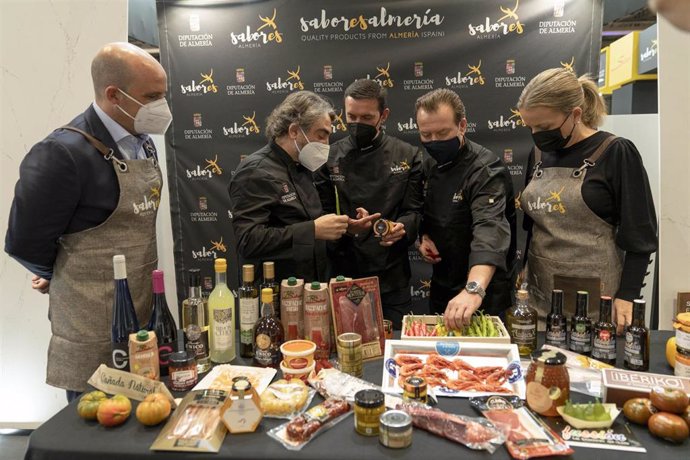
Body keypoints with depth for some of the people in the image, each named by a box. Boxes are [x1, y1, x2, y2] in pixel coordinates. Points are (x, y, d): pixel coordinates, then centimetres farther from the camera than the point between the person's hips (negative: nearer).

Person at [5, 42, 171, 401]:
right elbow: (25, 243, -13)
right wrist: (62, 277, 4)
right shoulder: (63, 153, -20)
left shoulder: (143, 143, 5)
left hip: (146, 309, 7)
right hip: (94, 326, -7)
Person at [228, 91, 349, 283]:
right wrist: (313, 230, -27)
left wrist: (337, 226, 3)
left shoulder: (300, 168, 11)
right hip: (277, 292, -8)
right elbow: (248, 241, -26)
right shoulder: (256, 172, -16)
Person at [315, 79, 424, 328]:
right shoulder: (330, 157, 0)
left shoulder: (408, 156, 1)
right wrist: (345, 227, -21)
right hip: (343, 275, 0)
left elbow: (414, 212, 0)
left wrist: (401, 227, -22)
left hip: (392, 277, 0)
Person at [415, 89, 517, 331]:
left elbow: (490, 230, -39)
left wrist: (474, 289, -54)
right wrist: (424, 236, -5)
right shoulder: (431, 166, 2)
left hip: (484, 292, -7)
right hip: (442, 286, 7)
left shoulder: (486, 170, -22)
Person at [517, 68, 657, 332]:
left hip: (593, 297, -4)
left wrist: (627, 296, -11)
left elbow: (639, 235, -6)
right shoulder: (539, 154, 8)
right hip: (539, 291, 5)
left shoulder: (616, 153, -7)